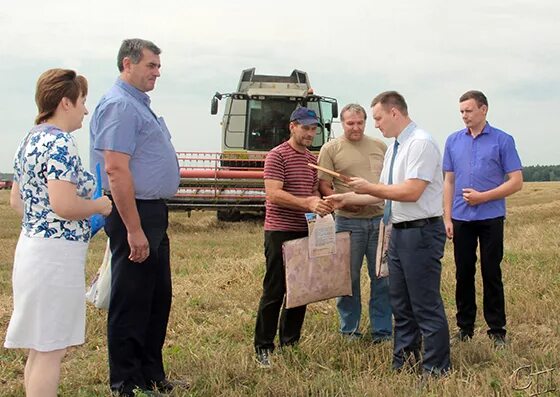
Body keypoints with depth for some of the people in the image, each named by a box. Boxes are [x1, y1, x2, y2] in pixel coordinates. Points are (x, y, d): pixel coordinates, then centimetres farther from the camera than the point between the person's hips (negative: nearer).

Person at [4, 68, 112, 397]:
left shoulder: (31, 139, 13)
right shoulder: (61, 143, -17)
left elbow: (16, 201, 19)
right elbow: (64, 205, -26)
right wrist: (100, 206, -9)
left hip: (31, 245, 10)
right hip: (56, 254, -10)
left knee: (40, 349, 18)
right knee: (50, 350, -1)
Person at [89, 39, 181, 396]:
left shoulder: (140, 104, 16)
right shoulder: (119, 105, -15)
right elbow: (116, 170, -23)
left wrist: (155, 221, 20)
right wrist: (134, 230, -24)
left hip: (154, 212, 10)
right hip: (135, 213, -10)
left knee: (159, 299, 16)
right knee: (131, 303, -1)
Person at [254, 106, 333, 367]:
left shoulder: (312, 159, 16)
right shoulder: (277, 156, -8)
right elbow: (273, 193, -18)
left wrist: (321, 204, 4)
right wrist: (307, 203, -26)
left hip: (304, 231, 7)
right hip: (280, 231, -7)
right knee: (274, 291, -5)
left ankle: (290, 342, 22)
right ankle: (263, 348, 3)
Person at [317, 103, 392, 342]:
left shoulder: (380, 146, 11)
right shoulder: (331, 148, 1)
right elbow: (324, 186, -2)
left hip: (380, 218, 3)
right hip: (349, 221, -3)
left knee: (381, 277, 7)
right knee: (349, 277, 6)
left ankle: (382, 331, 18)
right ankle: (349, 331, 19)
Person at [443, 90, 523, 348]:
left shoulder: (502, 140, -2)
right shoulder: (453, 141, 8)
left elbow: (516, 181, -5)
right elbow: (449, 181, 10)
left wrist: (482, 196, -13)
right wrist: (447, 218, 3)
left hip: (491, 218, -3)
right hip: (461, 219, 3)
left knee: (491, 274, 2)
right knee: (464, 274, 8)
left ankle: (497, 330, 12)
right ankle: (465, 327, 19)